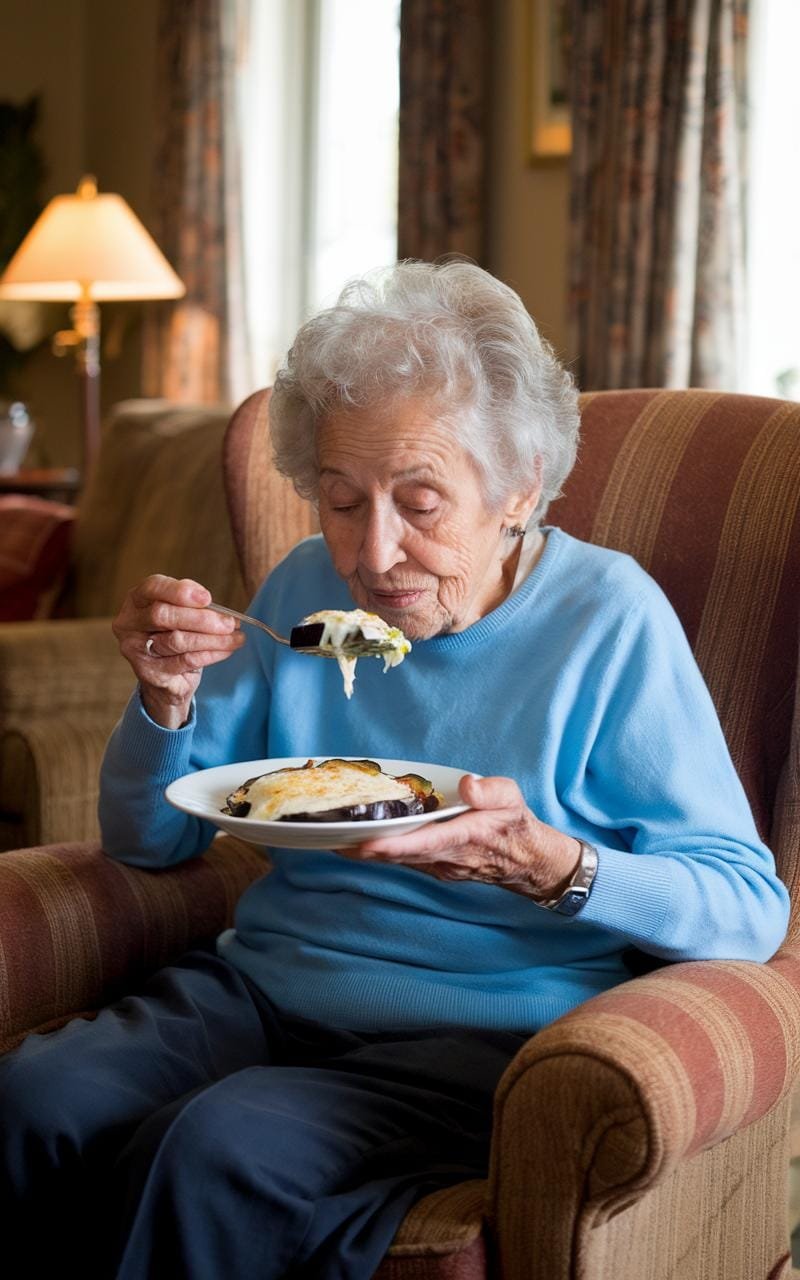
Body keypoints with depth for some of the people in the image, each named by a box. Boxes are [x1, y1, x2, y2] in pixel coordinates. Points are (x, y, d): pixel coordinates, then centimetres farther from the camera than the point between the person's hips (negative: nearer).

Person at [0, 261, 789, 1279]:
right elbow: (148, 841, 14)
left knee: (218, 1150, -31)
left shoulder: (610, 619, -6)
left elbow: (749, 908, -10)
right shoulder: (306, 591, 8)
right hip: (264, 985, 5)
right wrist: (166, 699, -7)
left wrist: (547, 864, -28)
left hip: (484, 1029, -4)